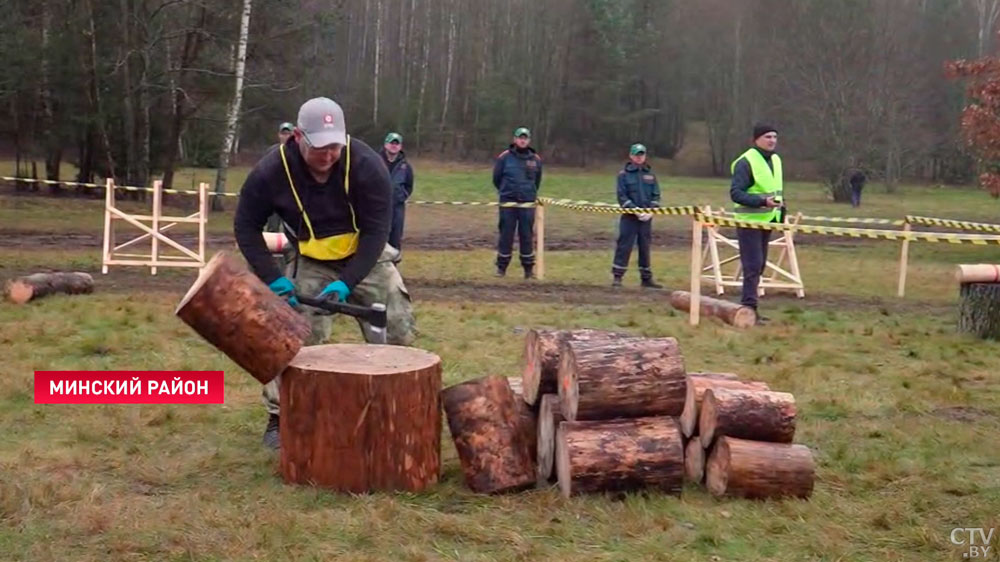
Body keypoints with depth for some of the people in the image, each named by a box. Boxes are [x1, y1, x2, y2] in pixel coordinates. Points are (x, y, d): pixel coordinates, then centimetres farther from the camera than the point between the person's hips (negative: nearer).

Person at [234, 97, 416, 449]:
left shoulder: (367, 165, -27)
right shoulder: (272, 171, -24)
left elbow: (375, 232, -23)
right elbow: (246, 226, -11)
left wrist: (345, 283, -32)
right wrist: (274, 279, -21)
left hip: (365, 259, 0)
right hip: (311, 263, 0)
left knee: (397, 332, -2)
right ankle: (279, 417, 6)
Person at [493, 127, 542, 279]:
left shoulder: (535, 159, 4)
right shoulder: (505, 157, -3)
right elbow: (496, 178, 9)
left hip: (528, 203, 2)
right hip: (508, 203, -1)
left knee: (527, 235, 3)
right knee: (506, 234, 2)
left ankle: (529, 268, 11)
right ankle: (501, 267, 11)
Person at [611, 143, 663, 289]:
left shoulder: (650, 174, 9)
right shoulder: (624, 174, -1)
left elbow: (656, 195, 8)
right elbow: (622, 196, -6)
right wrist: (635, 210, -16)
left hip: (646, 217, 4)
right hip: (629, 217, -3)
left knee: (645, 247, 9)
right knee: (624, 246, -5)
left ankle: (646, 278, 17)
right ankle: (617, 276, 0)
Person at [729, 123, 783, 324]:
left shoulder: (776, 160, 12)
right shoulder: (746, 162, -15)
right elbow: (735, 193, -20)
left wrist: (781, 206, 10)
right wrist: (762, 201, -29)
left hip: (767, 221, 8)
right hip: (749, 221, -8)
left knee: (759, 266, 12)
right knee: (753, 266, -10)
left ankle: (749, 307, 20)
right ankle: (749, 308, -6)